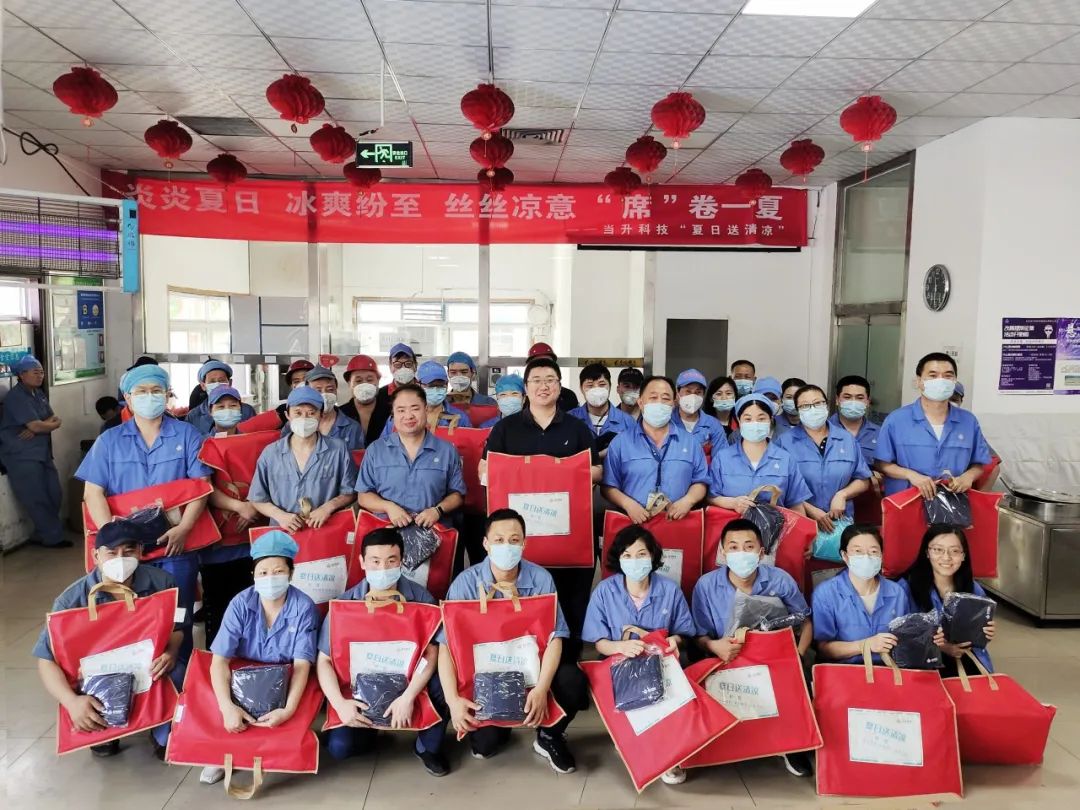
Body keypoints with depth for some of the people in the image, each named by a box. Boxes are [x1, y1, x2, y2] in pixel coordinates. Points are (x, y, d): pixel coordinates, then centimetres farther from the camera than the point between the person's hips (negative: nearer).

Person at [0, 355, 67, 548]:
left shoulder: (38, 393, 14)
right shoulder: (16, 397, -14)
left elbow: (54, 419, 8)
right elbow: (36, 426, -21)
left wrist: (39, 427, -13)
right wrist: (51, 424, 0)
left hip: (42, 453, 9)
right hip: (22, 456, -9)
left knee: (54, 496, 8)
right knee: (37, 500, -3)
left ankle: (43, 534, 22)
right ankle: (53, 537, 5)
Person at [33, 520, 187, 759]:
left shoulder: (161, 582, -14)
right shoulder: (73, 599, -18)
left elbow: (179, 626, 0)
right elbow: (46, 659, -15)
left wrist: (171, 652, -24)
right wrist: (72, 701, -30)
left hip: (151, 668, 1)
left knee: (177, 673, -31)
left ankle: (164, 735, 3)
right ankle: (104, 731, 9)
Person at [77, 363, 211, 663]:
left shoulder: (186, 435, 2)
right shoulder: (109, 440, 6)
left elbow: (201, 484, -4)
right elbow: (93, 492, 1)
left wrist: (183, 529, -15)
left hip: (176, 546, -1)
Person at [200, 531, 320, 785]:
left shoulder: (304, 607, -19)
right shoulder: (240, 604, -15)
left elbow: (302, 665, -21)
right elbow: (220, 660, -19)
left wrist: (289, 709, -35)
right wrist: (227, 707, -33)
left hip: (286, 684, -1)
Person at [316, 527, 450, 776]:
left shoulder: (420, 598, -14)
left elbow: (431, 653, -16)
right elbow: (324, 661, -9)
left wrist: (408, 697, -27)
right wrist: (339, 703, -23)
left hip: (410, 680, 0)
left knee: (445, 685, -30)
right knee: (339, 746, -19)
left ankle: (428, 747, 0)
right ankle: (370, 727, 18)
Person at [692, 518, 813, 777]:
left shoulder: (781, 580, -4)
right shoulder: (706, 585, -7)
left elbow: (804, 622, 8)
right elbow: (700, 636, -2)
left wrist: (798, 656, -9)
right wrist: (713, 646, -25)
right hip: (726, 664, -1)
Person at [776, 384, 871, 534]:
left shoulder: (847, 439, 7)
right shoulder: (785, 441, -3)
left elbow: (863, 481, 12)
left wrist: (842, 494, -6)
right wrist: (811, 510, -13)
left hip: (840, 522, 3)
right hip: (801, 522, -2)